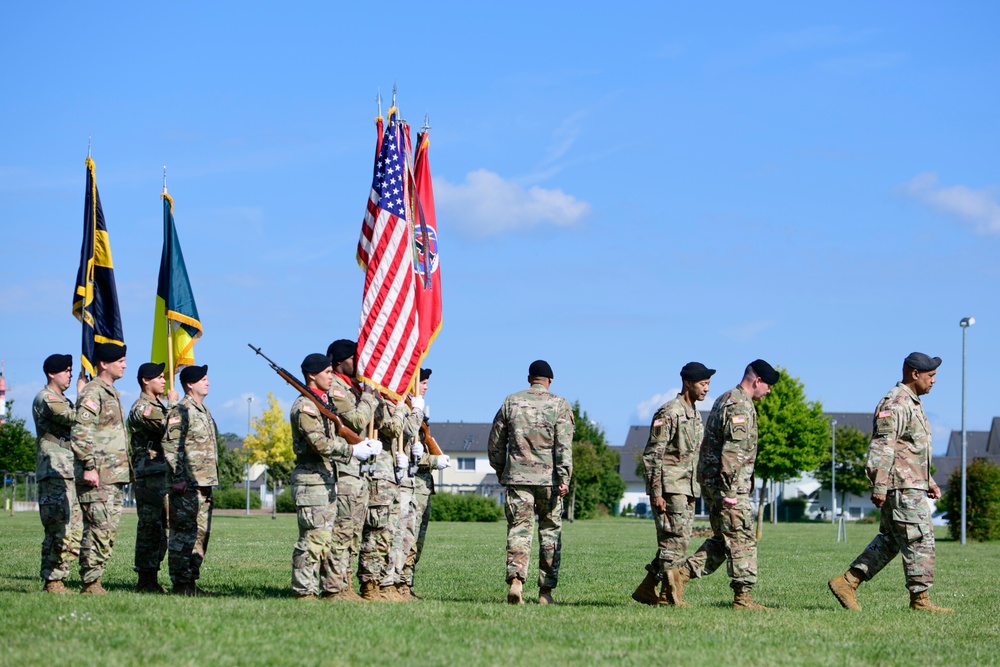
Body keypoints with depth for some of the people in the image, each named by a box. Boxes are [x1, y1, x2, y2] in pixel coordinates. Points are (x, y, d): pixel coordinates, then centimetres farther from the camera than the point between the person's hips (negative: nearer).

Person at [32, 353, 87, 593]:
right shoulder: (46, 399, -7)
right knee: (58, 531, -12)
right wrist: (82, 392, -11)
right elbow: (75, 419, -20)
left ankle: (58, 578, 10)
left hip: (70, 473, 10)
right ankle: (51, 581, -9)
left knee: (75, 532, 6)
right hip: (54, 473, -10)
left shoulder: (64, 401, 24)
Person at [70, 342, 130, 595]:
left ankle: (94, 581, 12)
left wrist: (123, 471, 23)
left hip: (115, 477, 10)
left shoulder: (112, 393, 21)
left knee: (109, 531, 8)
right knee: (99, 530, -10)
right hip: (99, 478, -10)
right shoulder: (92, 393, -10)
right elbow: (80, 433, -18)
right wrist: (89, 466, -23)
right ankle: (90, 583, -8)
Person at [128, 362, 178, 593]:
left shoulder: (158, 405, 21)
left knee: (162, 529, 10)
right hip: (149, 477, -10)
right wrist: (172, 403, -9)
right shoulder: (141, 408, -11)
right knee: (150, 528, -8)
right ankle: (145, 580, -6)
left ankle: (152, 578, 14)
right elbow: (167, 428, -22)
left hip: (165, 475, 10)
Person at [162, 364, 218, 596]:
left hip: (205, 483, 9)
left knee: (201, 533, 10)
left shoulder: (204, 411, 19)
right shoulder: (180, 411, -10)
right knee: (183, 534, -7)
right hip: (187, 485, -9)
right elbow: (170, 446, -17)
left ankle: (191, 580, 15)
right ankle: (180, 583, -6)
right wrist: (178, 478, -19)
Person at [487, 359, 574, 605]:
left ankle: (516, 580, -21)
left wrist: (501, 472, 26)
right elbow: (564, 446, -9)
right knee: (550, 532, 8)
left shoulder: (511, 402, 8)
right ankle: (546, 591, 8)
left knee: (519, 529, 0)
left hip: (517, 477, 1)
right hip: (548, 478, -1)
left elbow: (495, 444, 12)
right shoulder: (559, 405, 1)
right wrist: (564, 479, -10)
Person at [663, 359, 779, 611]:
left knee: (722, 540, 13)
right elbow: (732, 451, -22)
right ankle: (742, 597, -5)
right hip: (726, 483, -10)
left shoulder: (725, 399, 20)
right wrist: (730, 491, -24)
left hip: (711, 481, 10)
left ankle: (680, 573, 7)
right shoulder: (740, 406, -14)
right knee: (742, 539, -6)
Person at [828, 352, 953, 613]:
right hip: (901, 486, -11)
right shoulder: (895, 404, -14)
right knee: (920, 540, -8)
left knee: (890, 541, 11)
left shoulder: (912, 403, 20)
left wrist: (929, 482, 26)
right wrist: (879, 486, -25)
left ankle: (847, 582, 11)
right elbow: (882, 447, -21)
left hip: (911, 485, 11)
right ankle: (920, 599, -3)